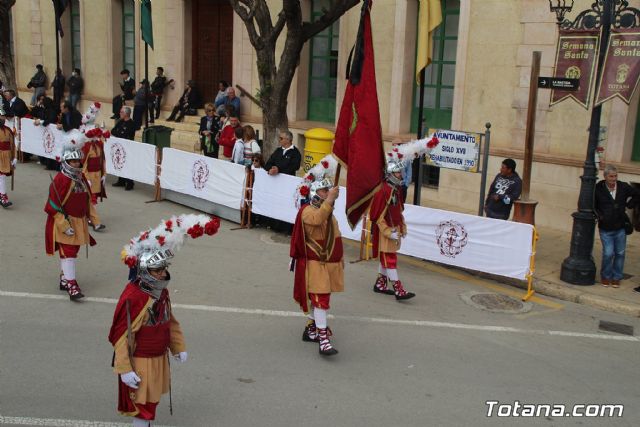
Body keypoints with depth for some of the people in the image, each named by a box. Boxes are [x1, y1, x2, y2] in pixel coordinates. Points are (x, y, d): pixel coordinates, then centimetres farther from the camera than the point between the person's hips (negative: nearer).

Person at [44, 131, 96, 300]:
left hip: (79, 221, 8)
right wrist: (64, 225, -19)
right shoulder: (60, 180, -17)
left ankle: (64, 278, 29)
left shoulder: (81, 177, 7)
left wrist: (89, 216, 18)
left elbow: (86, 198, 19)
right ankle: (71, 284, -6)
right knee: (68, 251, -8)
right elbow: (53, 206, -17)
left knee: (73, 250, 15)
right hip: (63, 221, -8)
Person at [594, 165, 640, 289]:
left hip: (620, 228, 3)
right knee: (608, 253, -8)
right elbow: (592, 205, 5)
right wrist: (599, 215, -6)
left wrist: (629, 205, 6)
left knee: (620, 253, 7)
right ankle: (605, 276, 13)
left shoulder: (623, 187, -1)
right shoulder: (598, 189, -8)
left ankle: (616, 278, 21)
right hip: (606, 229, -3)